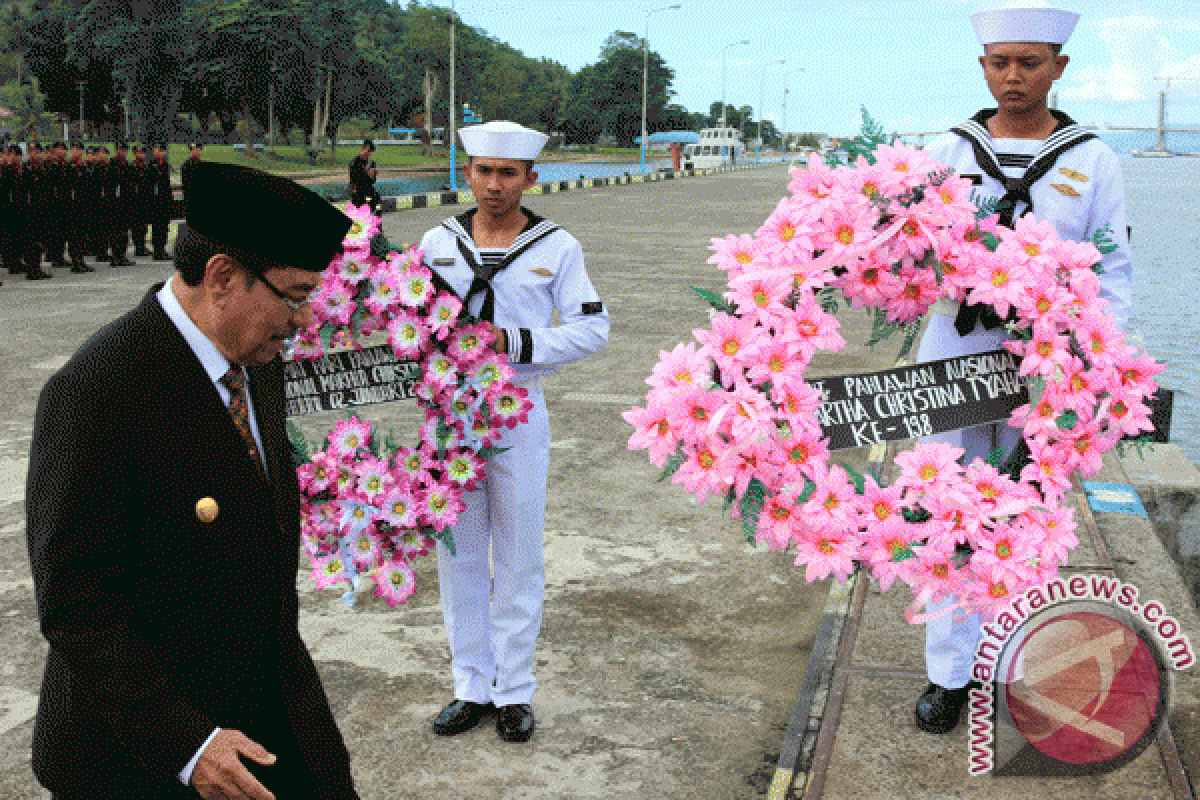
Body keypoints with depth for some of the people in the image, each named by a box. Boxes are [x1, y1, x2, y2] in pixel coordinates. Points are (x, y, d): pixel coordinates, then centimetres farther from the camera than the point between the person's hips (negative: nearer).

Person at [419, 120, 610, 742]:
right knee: (458, 555, 9)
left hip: (517, 411, -2)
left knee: (518, 559, 6)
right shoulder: (437, 243, 5)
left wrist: (512, 342, -16)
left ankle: (514, 690, 21)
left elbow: (592, 328, -5)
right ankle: (472, 687, 24)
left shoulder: (557, 248, -1)